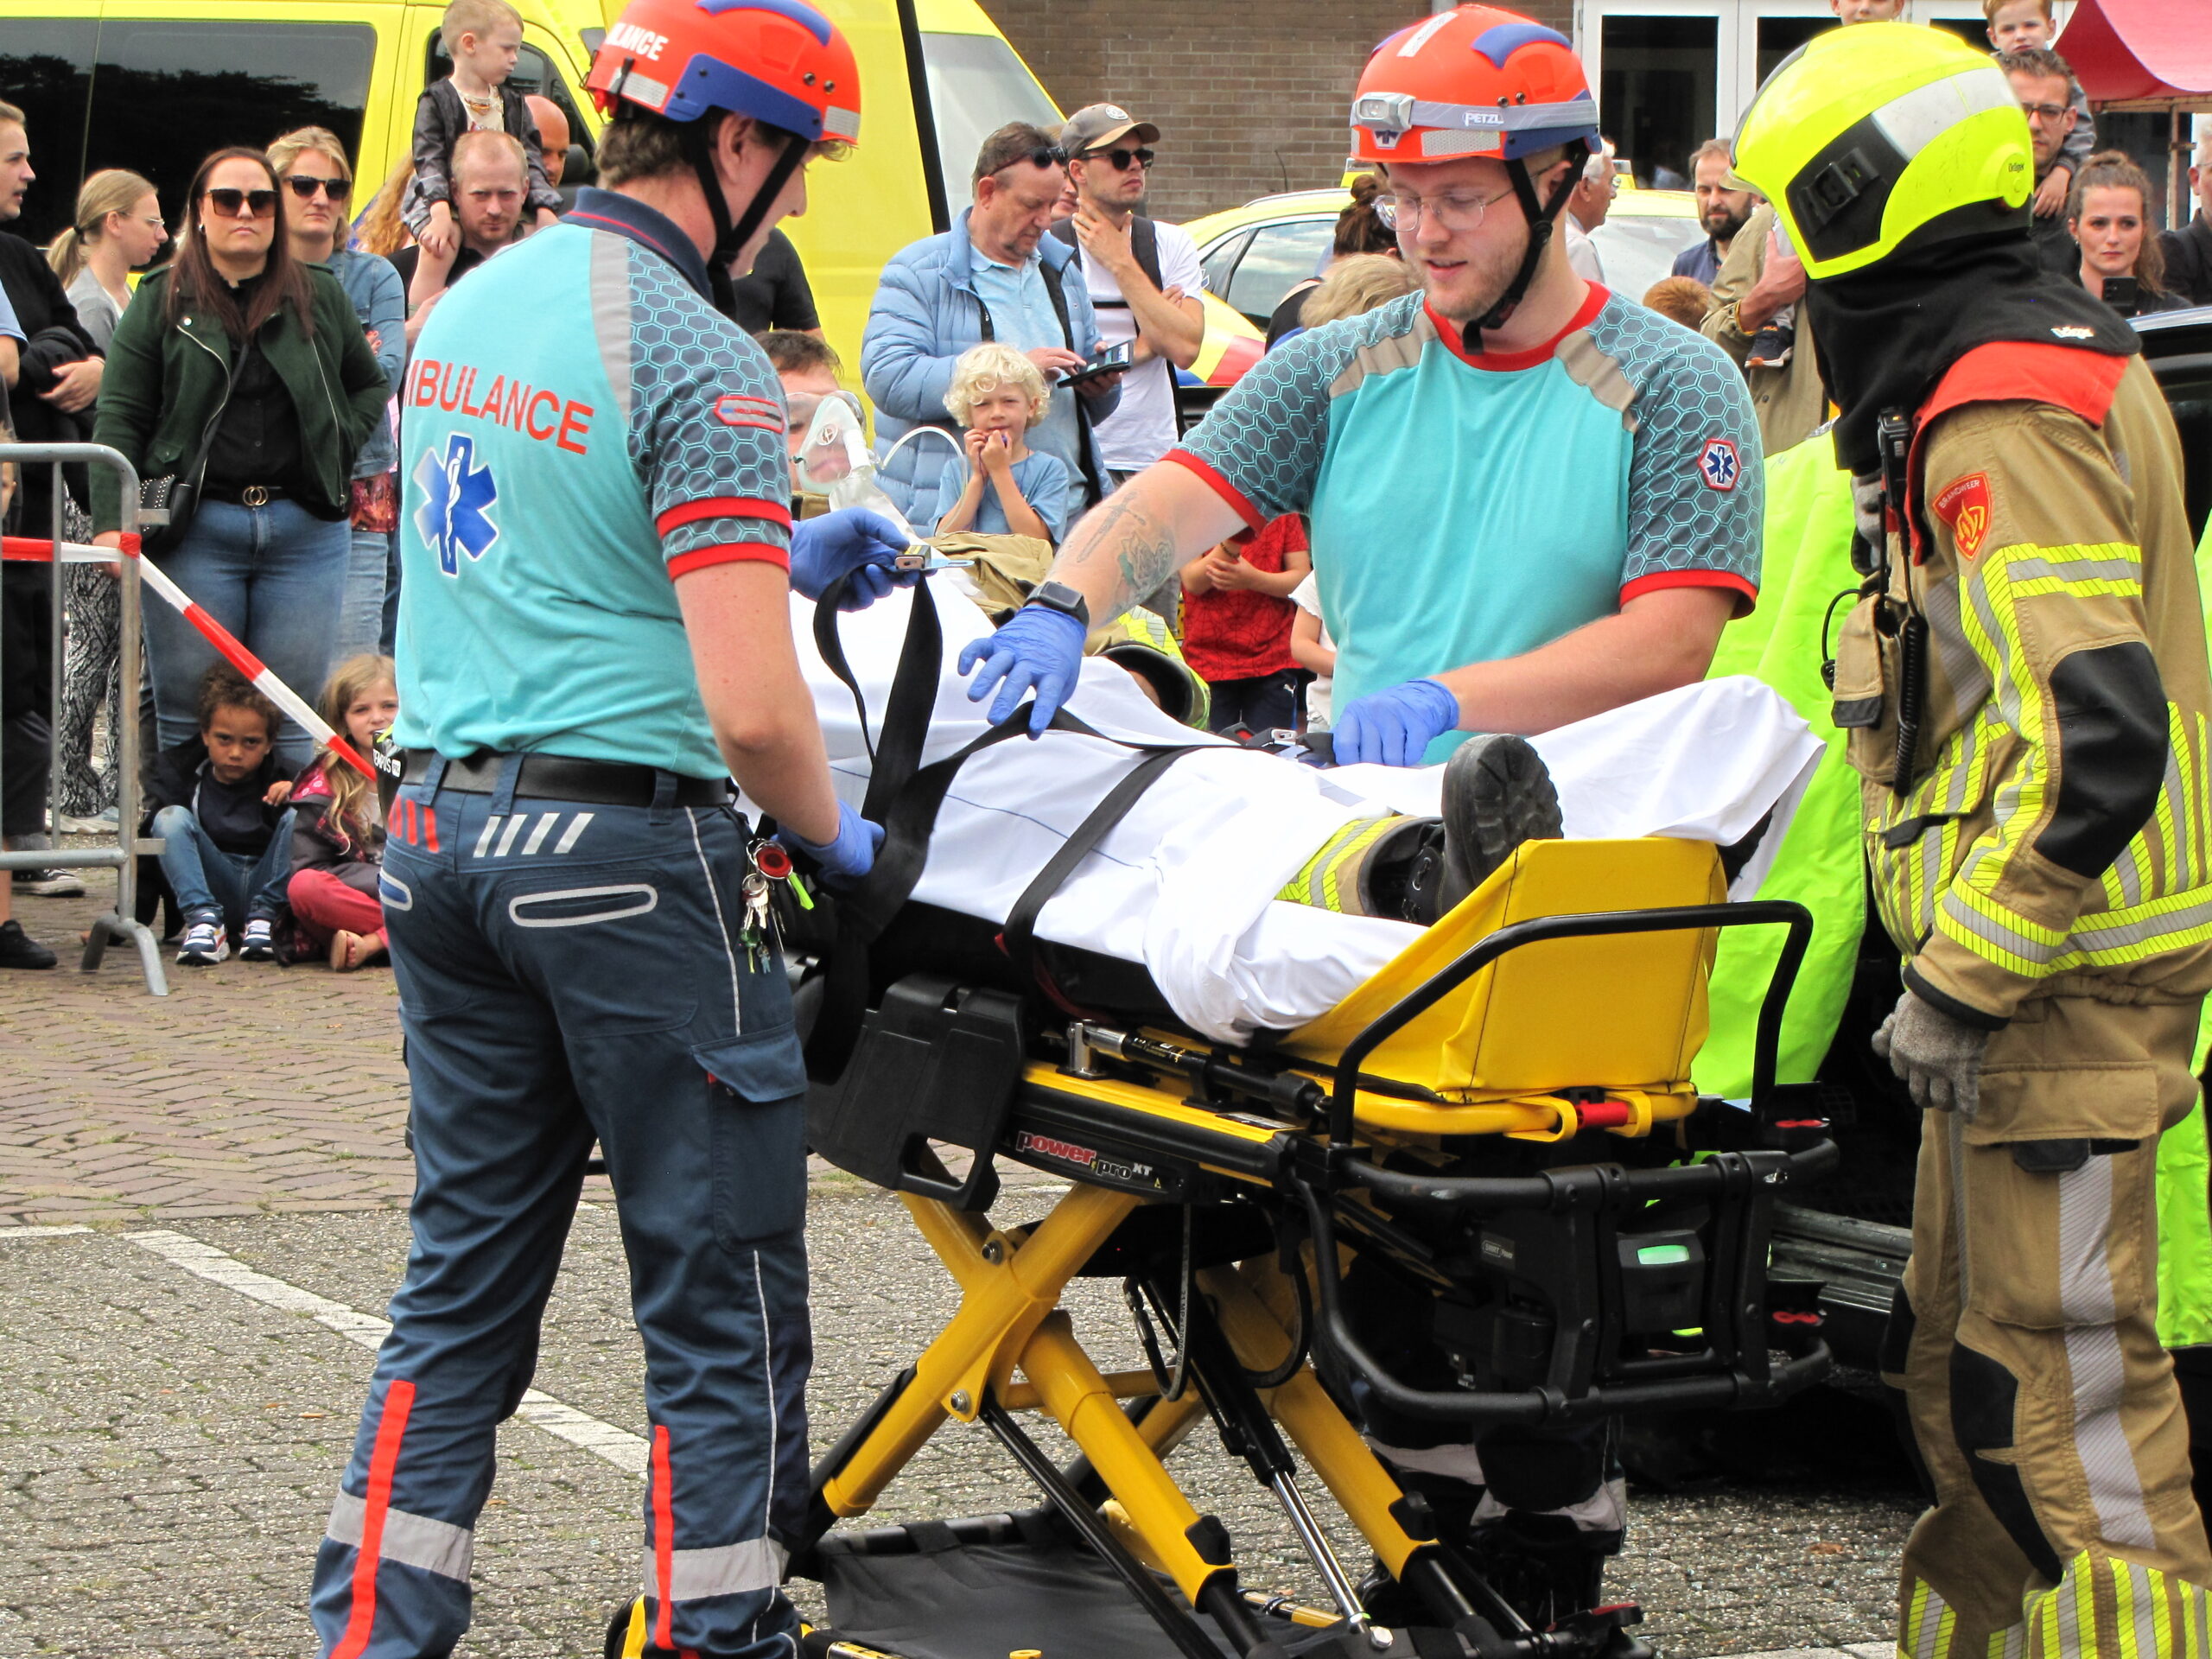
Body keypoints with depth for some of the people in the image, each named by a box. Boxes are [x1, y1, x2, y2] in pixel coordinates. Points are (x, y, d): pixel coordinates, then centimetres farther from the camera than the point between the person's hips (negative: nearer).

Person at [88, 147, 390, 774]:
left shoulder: (321, 297, 11)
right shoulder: (163, 300, 5)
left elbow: (370, 386, 23)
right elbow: (120, 417, 1)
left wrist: (337, 450, 4)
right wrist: (112, 521, -11)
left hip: (305, 530, 2)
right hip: (195, 529, -1)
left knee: (295, 722, 2)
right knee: (187, 717, 0)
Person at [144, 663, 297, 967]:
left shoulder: (280, 778, 3)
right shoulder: (179, 771, 3)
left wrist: (297, 795, -23)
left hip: (267, 888, 0)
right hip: (212, 889, 1)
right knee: (171, 817, -19)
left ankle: (264, 918, -26)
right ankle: (205, 921, -34)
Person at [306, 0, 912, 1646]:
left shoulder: (466, 306, 10)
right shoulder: (699, 363, -14)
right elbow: (751, 709, -20)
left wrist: (774, 556, 24)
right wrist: (834, 834, -1)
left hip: (438, 828, 8)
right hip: (628, 852, -8)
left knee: (465, 1278, 14)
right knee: (723, 1305, 3)